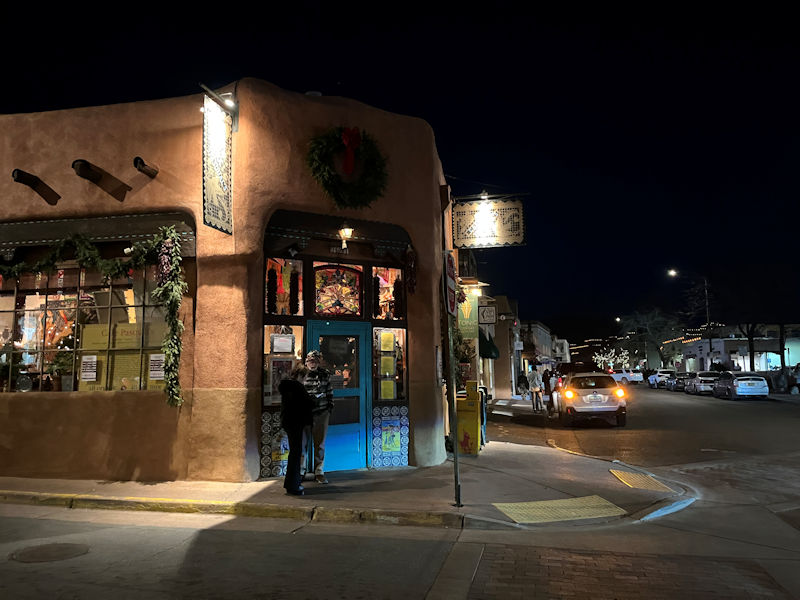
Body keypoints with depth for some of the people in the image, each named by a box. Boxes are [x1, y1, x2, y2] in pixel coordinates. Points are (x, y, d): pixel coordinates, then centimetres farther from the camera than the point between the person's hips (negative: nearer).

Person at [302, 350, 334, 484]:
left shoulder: (325, 374, 6)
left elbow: (330, 392, 12)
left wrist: (329, 409, 6)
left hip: (321, 414, 2)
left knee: (320, 444, 8)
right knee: (302, 443, 2)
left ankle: (319, 472, 19)